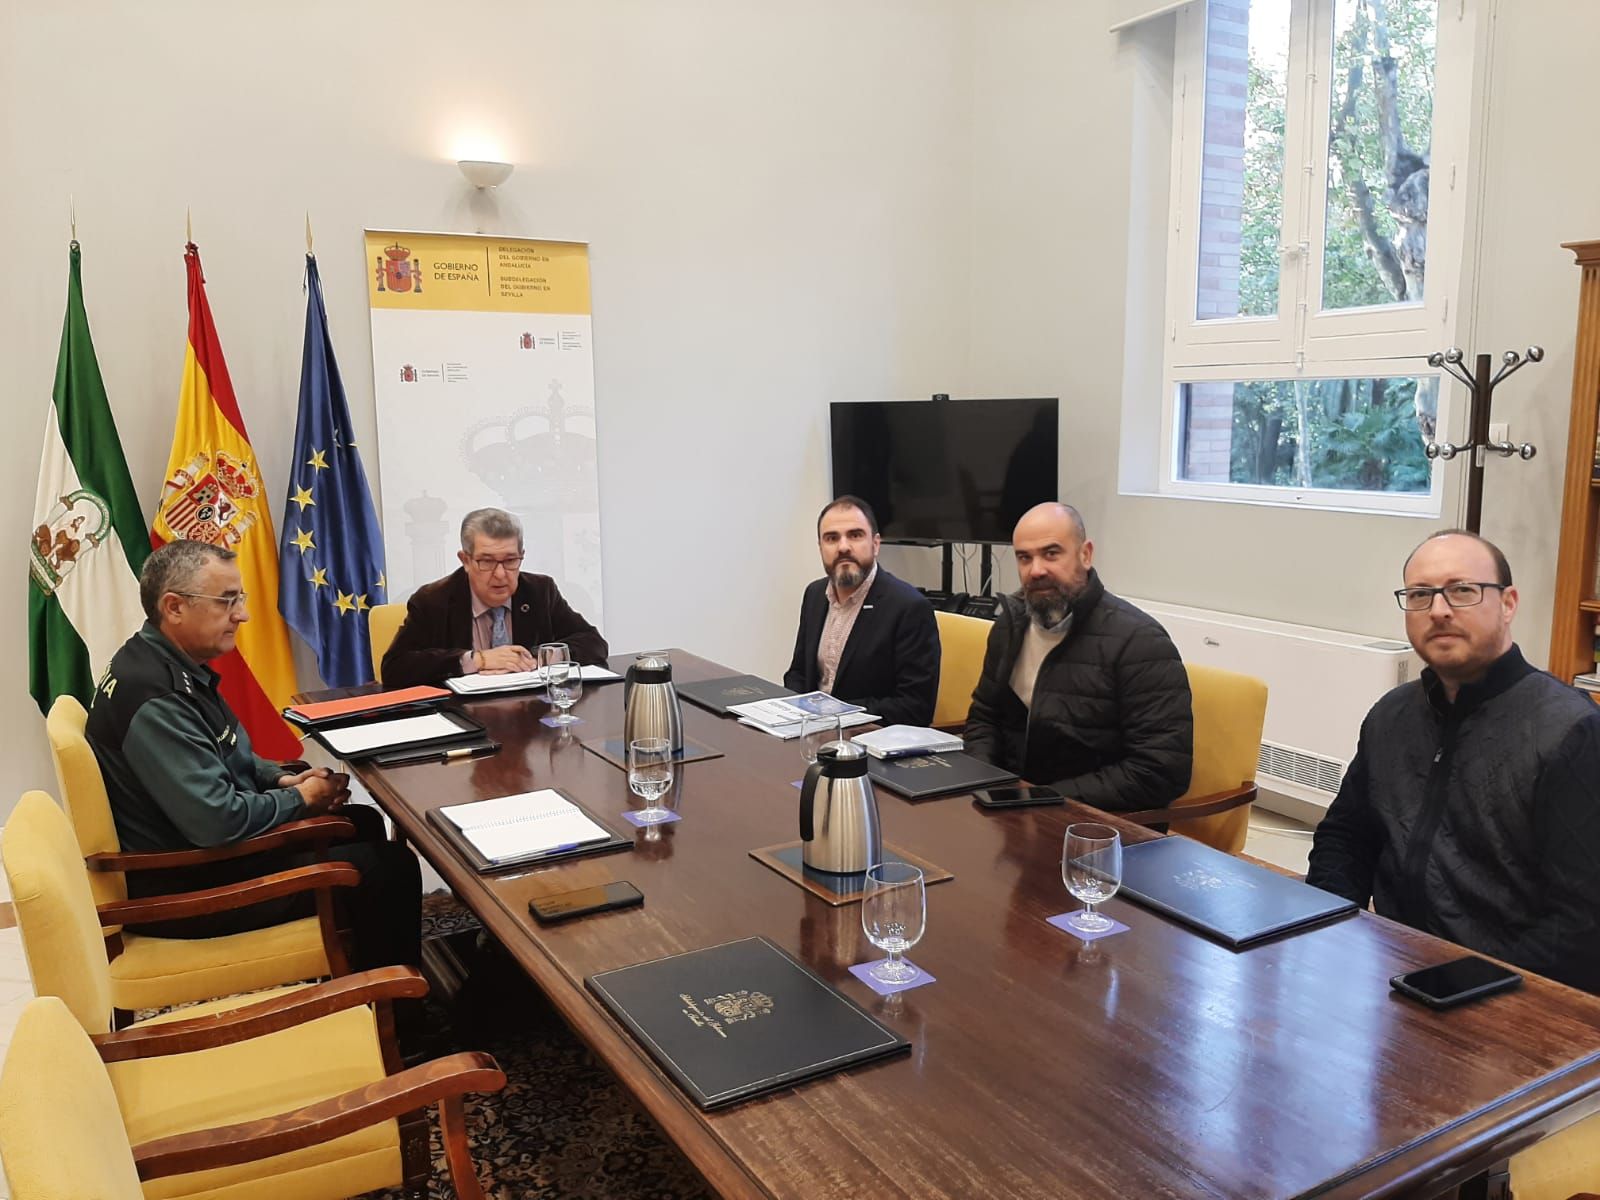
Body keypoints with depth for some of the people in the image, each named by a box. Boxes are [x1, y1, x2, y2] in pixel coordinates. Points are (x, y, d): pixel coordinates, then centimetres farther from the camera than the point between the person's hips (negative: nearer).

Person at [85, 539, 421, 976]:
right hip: (188, 890, -10)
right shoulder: (153, 697, -28)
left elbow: (225, 758, 19)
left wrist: (282, 778, 2)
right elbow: (218, 822, -31)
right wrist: (301, 799, -14)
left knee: (364, 824, 17)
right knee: (392, 868, -10)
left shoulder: (169, 663, 4)